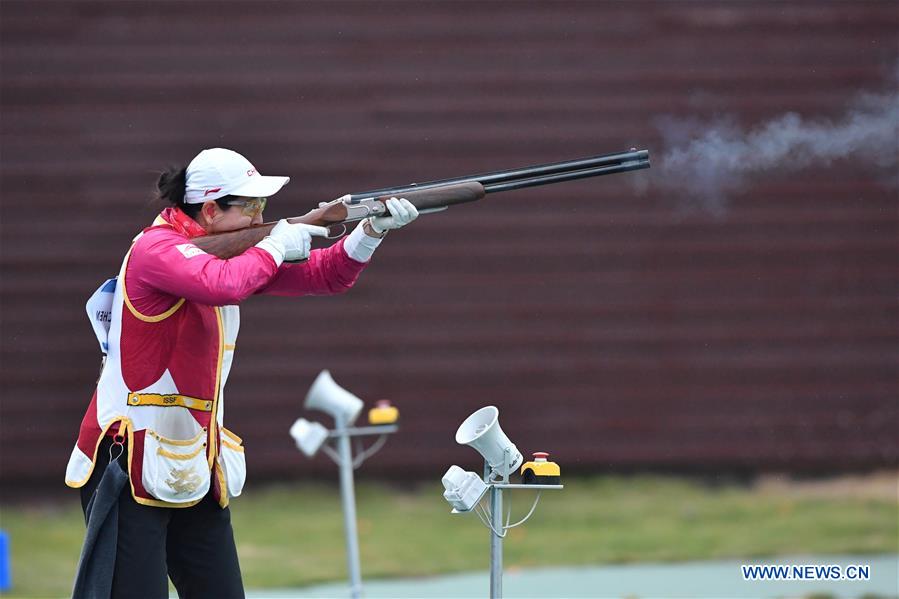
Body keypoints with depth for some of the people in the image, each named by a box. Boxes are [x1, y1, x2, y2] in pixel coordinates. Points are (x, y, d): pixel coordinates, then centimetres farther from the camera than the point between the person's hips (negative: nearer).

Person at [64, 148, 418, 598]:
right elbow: (223, 285, -34)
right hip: (130, 459, -9)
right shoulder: (157, 249, -14)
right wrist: (274, 247, -16)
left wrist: (372, 231, -4)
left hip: (194, 469, 9)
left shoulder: (227, 252, 11)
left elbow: (325, 276, 13)